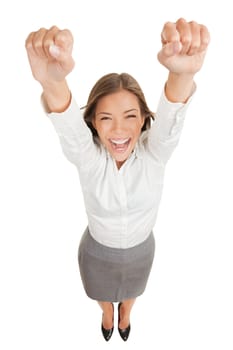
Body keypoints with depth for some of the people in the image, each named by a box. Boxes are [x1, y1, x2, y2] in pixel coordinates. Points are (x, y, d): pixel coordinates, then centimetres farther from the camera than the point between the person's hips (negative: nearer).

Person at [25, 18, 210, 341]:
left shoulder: (154, 153, -28)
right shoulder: (87, 156, -29)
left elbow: (170, 118, -50)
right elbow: (68, 124, -50)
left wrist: (182, 73, -73)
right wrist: (52, 82, -74)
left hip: (140, 249, 1)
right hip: (98, 250, 0)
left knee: (130, 291, 33)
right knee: (102, 292, 31)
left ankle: (125, 312, 70)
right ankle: (107, 313, 69)